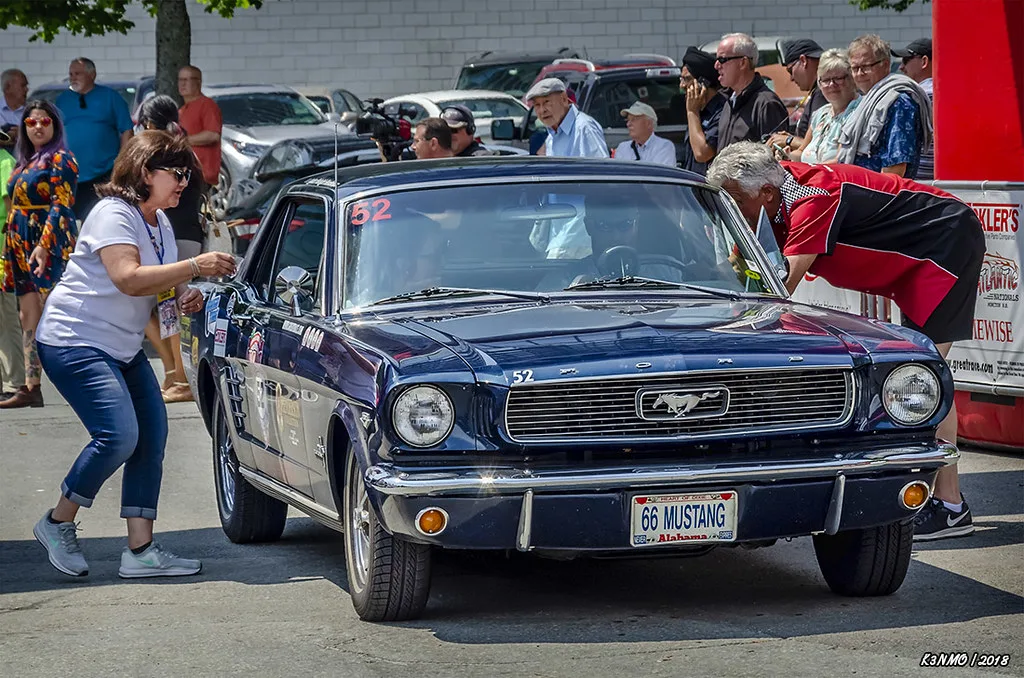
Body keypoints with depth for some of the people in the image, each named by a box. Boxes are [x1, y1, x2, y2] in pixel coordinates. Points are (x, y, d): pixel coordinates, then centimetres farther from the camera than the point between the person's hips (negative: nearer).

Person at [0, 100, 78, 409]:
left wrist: (44, 244, -25)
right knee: (28, 318, 6)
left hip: (50, 246, -8)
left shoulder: (60, 160, -6)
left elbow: (61, 206, -15)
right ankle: (30, 387, 6)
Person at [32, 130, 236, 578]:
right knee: (119, 435, -20)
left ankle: (141, 550, 0)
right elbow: (128, 279, -31)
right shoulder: (113, 215, -17)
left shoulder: (159, 222, 12)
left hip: (124, 349, 10)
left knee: (152, 436, 0)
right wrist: (196, 267, -32)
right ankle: (58, 524, 0)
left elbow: (160, 283, 23)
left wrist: (183, 298, -1)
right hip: (75, 343, -10)